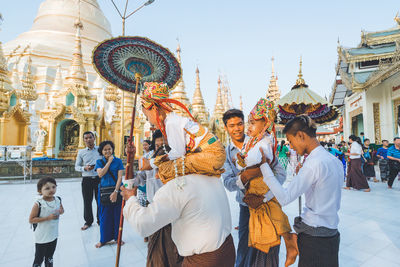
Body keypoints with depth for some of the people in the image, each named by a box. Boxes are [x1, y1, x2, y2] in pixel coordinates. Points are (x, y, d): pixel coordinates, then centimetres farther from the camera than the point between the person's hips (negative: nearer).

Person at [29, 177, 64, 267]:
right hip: (42, 237, -5)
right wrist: (48, 217, -27)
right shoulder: (38, 204, -23)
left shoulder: (58, 200, -9)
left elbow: (61, 209, 9)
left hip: (53, 235, 5)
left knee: (50, 257, 25)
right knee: (39, 258, 11)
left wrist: (61, 211, -15)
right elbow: (31, 220, -18)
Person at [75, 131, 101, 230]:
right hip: (87, 180, 1)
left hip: (99, 178, 0)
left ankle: (100, 220, 28)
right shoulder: (81, 152, 4)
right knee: (87, 202, 9)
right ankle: (88, 221, 28)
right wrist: (85, 168, -12)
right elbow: (76, 166, 6)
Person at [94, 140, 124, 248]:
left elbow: (120, 177, -6)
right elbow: (100, 174, -13)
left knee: (117, 214, 7)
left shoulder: (118, 161, -1)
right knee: (104, 216, 8)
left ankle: (116, 237, 25)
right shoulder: (99, 161, 4)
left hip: (117, 190, -1)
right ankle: (104, 239, 25)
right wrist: (109, 162, -11)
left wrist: (115, 192, -14)